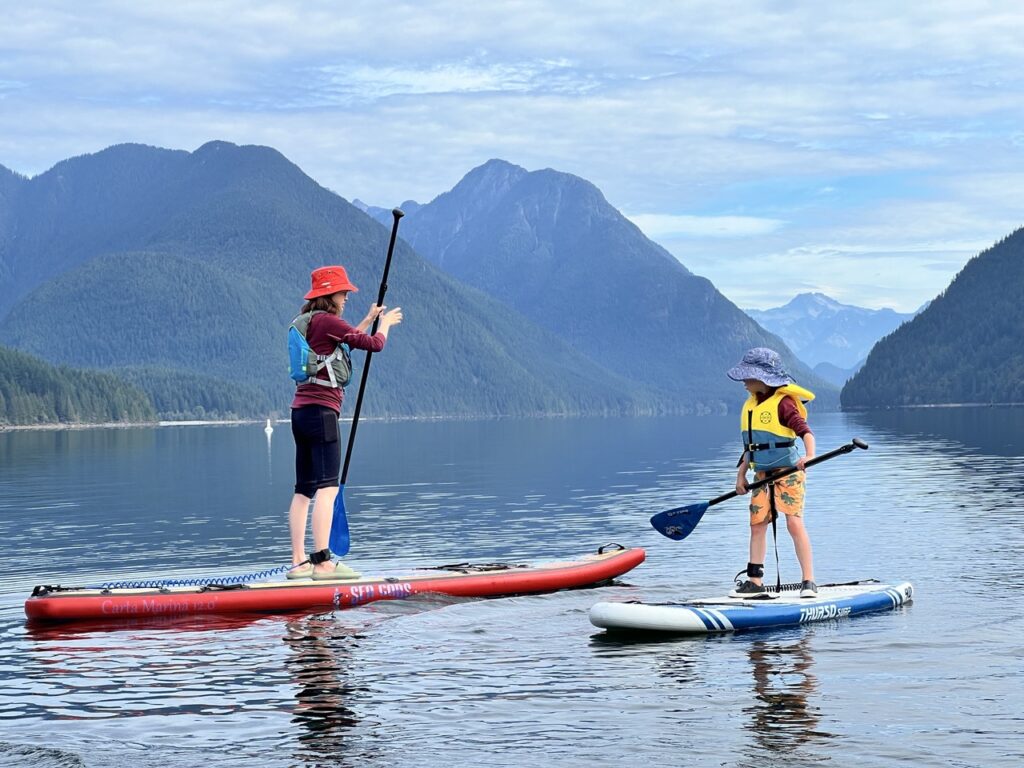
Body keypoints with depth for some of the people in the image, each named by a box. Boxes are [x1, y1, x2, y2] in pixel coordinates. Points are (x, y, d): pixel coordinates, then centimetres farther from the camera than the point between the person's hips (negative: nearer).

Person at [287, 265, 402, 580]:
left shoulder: (309, 323, 19)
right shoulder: (327, 321, -9)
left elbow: (348, 340, 35)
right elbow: (373, 344, -8)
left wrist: (369, 319, 38)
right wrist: (385, 323, 11)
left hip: (302, 411, 10)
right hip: (321, 411, -10)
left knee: (304, 490, 8)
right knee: (327, 487, -13)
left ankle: (298, 562, 8)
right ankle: (323, 562, -18)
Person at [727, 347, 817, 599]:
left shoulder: (783, 403, -13)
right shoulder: (750, 405, 12)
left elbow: (804, 431, -23)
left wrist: (809, 455, -40)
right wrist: (742, 474, 15)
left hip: (787, 471, -8)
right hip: (762, 474, 8)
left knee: (794, 522, -13)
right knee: (757, 524, 6)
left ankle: (808, 581, -9)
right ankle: (755, 582, 11)